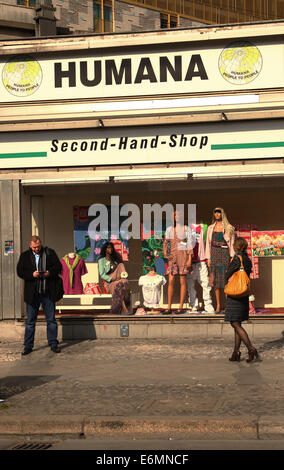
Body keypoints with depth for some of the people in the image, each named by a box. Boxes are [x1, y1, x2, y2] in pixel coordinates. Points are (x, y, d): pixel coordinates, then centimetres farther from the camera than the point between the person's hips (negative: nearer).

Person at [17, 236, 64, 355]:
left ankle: (53, 344, 14)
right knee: (30, 321, 4)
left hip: (48, 293, 0)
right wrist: (32, 274, -18)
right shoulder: (25, 256, 5)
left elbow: (58, 266, 5)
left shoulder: (50, 253, 5)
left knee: (51, 319, 5)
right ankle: (28, 346, 11)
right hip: (32, 294, 0)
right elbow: (20, 271, -1)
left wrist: (50, 272, -14)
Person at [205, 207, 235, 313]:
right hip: (214, 254, 3)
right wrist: (208, 258, 6)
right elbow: (208, 243, 11)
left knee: (226, 279, -7)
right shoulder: (211, 228, 10)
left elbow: (232, 243, 0)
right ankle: (218, 305, 10)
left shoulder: (228, 228, 1)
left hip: (225, 253, -3)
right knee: (215, 280, 3)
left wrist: (232, 257, -7)